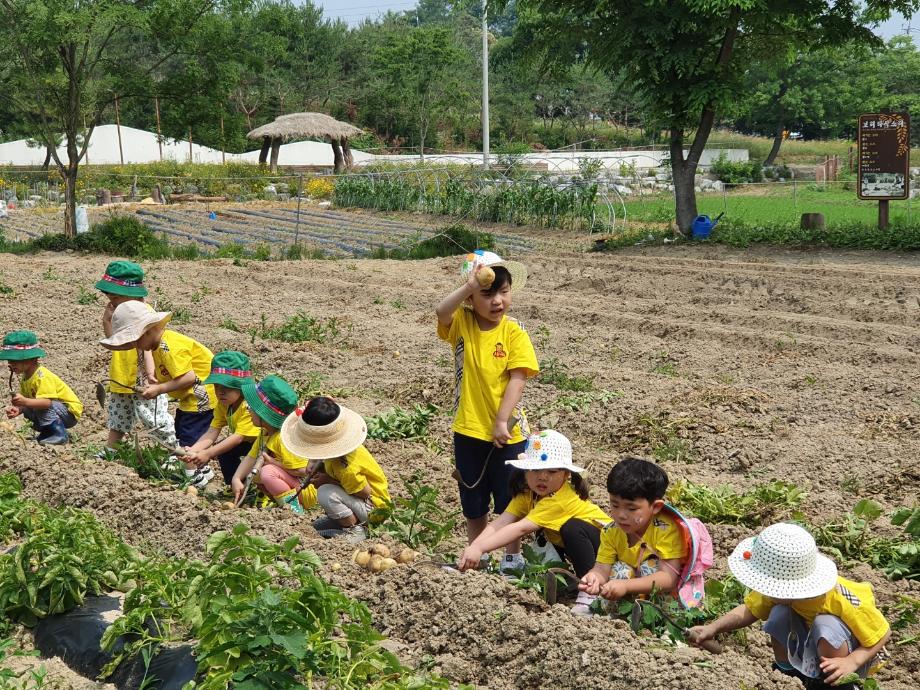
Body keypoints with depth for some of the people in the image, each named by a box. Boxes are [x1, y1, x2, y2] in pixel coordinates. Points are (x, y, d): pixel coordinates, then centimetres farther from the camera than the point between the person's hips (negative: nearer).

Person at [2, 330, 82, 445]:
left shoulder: (42, 377, -25)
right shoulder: (25, 377, 4)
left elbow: (47, 402, -37)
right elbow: (26, 402, 0)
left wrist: (25, 401, -49)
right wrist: (18, 409, -22)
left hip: (71, 412, -9)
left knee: (41, 407, -29)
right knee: (27, 411, -4)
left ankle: (60, 435, -21)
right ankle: (47, 432, 13)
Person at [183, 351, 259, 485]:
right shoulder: (223, 404, -6)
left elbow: (239, 437, -36)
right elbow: (212, 432, -14)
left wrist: (207, 454, -39)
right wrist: (193, 450, -32)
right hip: (249, 443, 8)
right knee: (223, 450, -11)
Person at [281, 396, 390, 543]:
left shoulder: (347, 469, -37)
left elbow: (365, 492, -27)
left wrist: (328, 481, -25)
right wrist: (318, 468, -12)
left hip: (373, 507, -9)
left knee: (326, 494, -32)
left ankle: (355, 530, -13)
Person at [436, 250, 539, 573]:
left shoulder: (514, 333, -9)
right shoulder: (461, 323, -4)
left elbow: (517, 380, -15)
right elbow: (441, 311, -26)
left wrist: (502, 421, -20)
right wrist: (469, 285, -35)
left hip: (507, 431, -2)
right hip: (468, 429, 2)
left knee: (508, 500, 8)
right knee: (472, 501, 16)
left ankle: (513, 556, 26)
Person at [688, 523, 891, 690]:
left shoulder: (843, 601, -38)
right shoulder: (781, 590, -23)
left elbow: (883, 633, -25)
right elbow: (750, 610, -9)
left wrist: (851, 662, -40)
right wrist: (714, 628, -24)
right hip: (808, 653, 5)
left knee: (826, 625, -38)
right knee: (780, 614, -24)